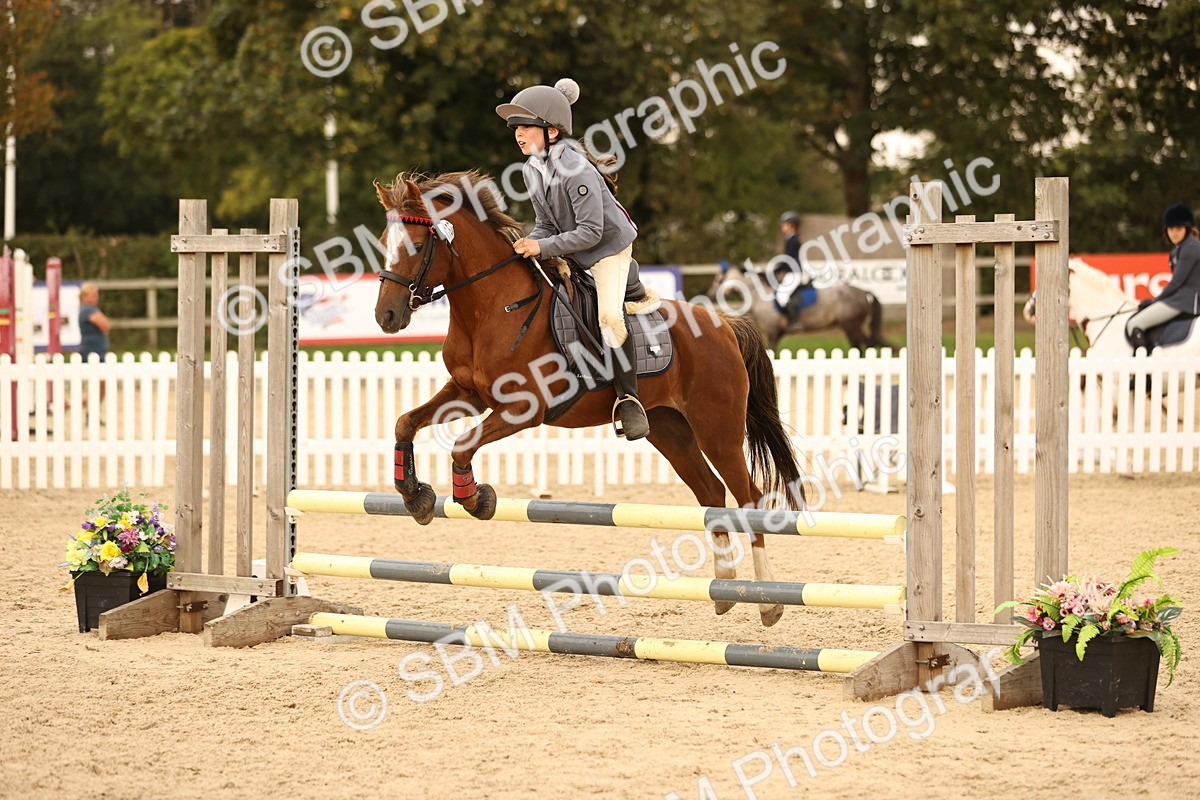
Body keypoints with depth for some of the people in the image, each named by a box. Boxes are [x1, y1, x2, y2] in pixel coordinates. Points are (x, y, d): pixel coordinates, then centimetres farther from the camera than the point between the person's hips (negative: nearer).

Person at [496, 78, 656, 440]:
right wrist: (529, 244, -17)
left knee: (610, 317, -25)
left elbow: (590, 231, -29)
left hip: (609, 245, -9)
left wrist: (544, 247, -33)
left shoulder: (577, 171, -28)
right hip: (571, 253, 9)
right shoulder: (532, 171, -3)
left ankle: (629, 400, -19)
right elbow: (547, 224, 4)